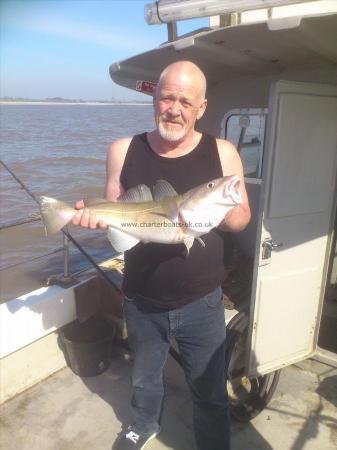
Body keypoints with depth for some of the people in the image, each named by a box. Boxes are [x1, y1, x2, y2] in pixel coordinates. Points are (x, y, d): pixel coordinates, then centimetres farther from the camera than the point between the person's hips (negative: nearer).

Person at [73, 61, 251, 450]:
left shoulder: (222, 153, -9)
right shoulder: (124, 151, -5)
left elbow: (242, 219, -3)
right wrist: (92, 215, -20)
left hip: (201, 301, -1)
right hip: (141, 300, 2)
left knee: (209, 391, 16)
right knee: (144, 376, 27)